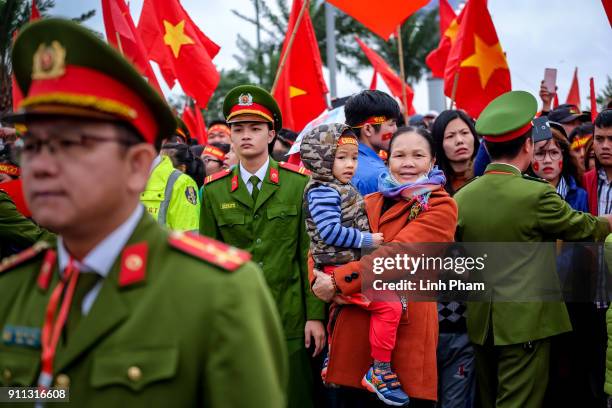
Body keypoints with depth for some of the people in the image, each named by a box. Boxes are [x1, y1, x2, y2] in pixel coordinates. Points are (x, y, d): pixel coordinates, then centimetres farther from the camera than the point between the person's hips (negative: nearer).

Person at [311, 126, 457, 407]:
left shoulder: (441, 207, -1)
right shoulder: (370, 203, 15)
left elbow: (398, 253, -14)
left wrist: (338, 282, -16)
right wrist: (321, 282, -12)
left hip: (407, 324, -4)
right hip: (355, 322, 4)